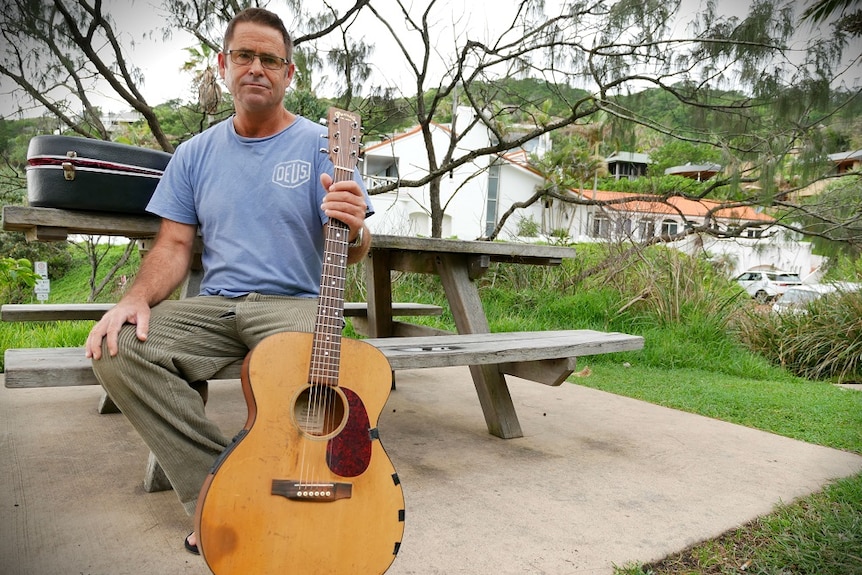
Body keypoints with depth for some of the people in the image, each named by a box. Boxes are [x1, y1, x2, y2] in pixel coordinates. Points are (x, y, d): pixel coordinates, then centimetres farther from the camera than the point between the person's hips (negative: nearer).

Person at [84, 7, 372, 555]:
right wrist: (138, 298, -10)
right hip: (212, 305, 4)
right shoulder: (196, 154, 13)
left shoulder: (322, 145, 1)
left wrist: (354, 230, -29)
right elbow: (174, 244, 10)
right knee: (116, 351, -21)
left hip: (293, 304, -3)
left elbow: (352, 253, -4)